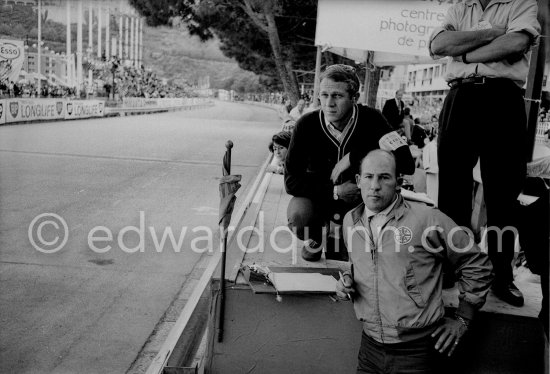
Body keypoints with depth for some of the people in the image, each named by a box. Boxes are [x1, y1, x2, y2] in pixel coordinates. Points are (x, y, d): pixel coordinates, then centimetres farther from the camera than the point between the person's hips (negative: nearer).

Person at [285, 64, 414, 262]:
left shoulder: (370, 119, -18)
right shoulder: (306, 125, -19)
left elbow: (407, 164, -28)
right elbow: (291, 180, -16)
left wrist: (353, 157, -29)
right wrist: (335, 191, -23)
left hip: (358, 200, 1)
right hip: (318, 197, -1)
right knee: (298, 215, -31)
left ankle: (341, 235, 10)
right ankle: (314, 241, 9)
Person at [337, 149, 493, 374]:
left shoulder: (428, 219, -12)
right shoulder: (350, 220, 3)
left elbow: (476, 265, -2)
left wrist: (462, 319, 0)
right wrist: (348, 279, 2)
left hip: (418, 350, -4)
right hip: (370, 347, 4)